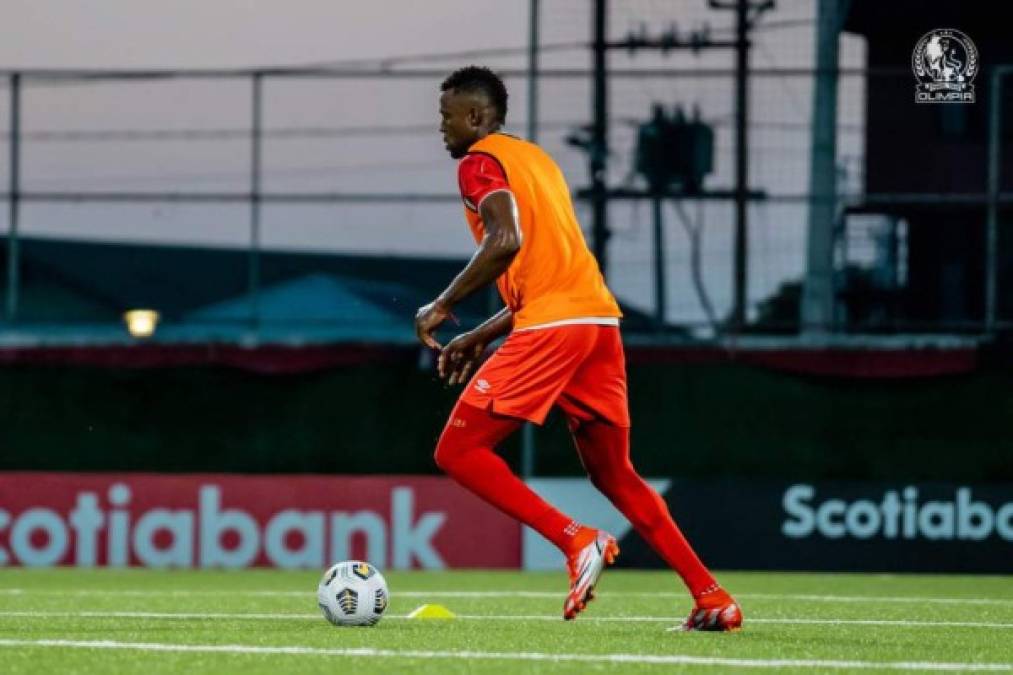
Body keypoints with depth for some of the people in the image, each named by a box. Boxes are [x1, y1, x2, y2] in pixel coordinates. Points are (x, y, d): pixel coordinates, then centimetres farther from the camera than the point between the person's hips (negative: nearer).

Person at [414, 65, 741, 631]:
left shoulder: (480, 162, 0)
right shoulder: (535, 157, 27)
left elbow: (506, 241, -19)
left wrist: (442, 307, -11)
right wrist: (481, 337, 28)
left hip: (550, 328, -9)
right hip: (600, 317, 9)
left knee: (458, 452, -3)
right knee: (614, 475, 17)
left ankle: (578, 541, -16)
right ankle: (712, 598, 9)